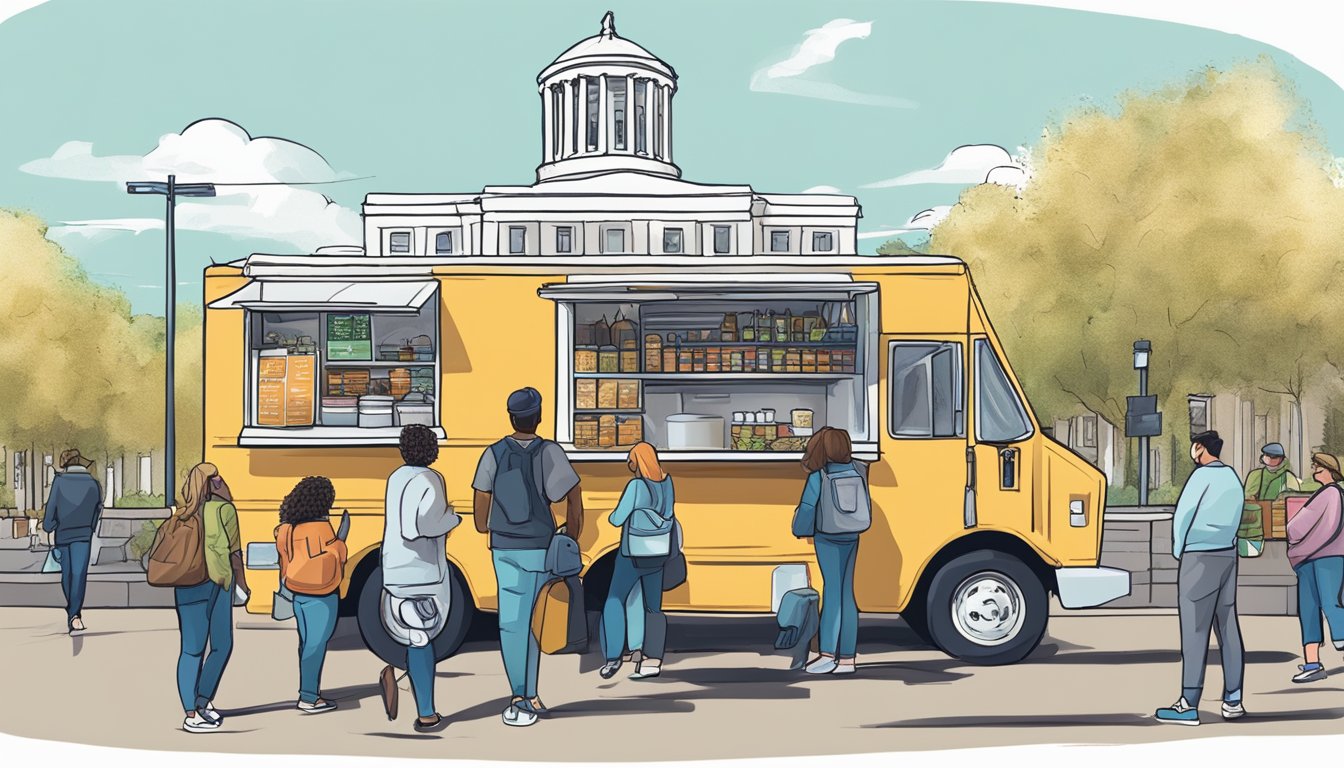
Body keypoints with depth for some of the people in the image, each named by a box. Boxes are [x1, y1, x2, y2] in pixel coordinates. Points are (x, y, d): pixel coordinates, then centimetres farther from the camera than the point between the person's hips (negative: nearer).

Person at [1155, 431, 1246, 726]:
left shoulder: (1203, 475, -11)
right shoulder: (1233, 478, 13)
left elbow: (1182, 516, -9)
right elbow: (1234, 520, 17)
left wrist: (1178, 550, 5)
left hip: (1199, 558, -8)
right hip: (1227, 556, 8)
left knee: (1194, 630, -8)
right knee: (1227, 627, 9)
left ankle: (1189, 705, -8)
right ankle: (1233, 700, 10)